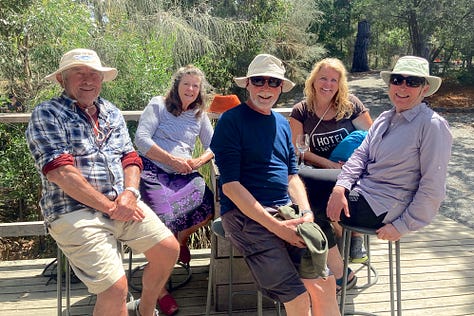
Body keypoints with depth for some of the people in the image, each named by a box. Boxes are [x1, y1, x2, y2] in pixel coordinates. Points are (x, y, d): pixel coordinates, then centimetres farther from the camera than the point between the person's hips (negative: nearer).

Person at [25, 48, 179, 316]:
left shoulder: (111, 112, 17)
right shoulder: (46, 114, -3)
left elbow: (130, 157, 12)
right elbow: (61, 172, -15)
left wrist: (130, 193, -10)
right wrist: (110, 206, -16)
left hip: (123, 203, 6)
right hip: (75, 211, -6)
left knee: (169, 250, -3)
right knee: (115, 287, -19)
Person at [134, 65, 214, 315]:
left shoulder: (199, 115, 20)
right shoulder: (158, 105, 7)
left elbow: (213, 145, 17)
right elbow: (141, 139, -4)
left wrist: (200, 161, -6)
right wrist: (172, 159, -11)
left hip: (183, 175, 4)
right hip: (153, 172, -4)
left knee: (209, 204, -25)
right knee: (164, 220, -27)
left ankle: (181, 237, 9)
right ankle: (159, 288, -9)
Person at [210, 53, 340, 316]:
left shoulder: (282, 123, 18)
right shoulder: (231, 120, -4)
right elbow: (230, 185, -11)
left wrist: (306, 213, 0)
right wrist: (274, 225, -16)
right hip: (245, 214, -6)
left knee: (325, 284, -9)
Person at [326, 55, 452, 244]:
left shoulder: (432, 125, -15)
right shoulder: (384, 118, 8)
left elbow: (433, 188, -17)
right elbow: (360, 155, 2)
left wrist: (402, 226, -15)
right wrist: (340, 188, -16)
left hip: (381, 208, -7)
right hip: (362, 189, 7)